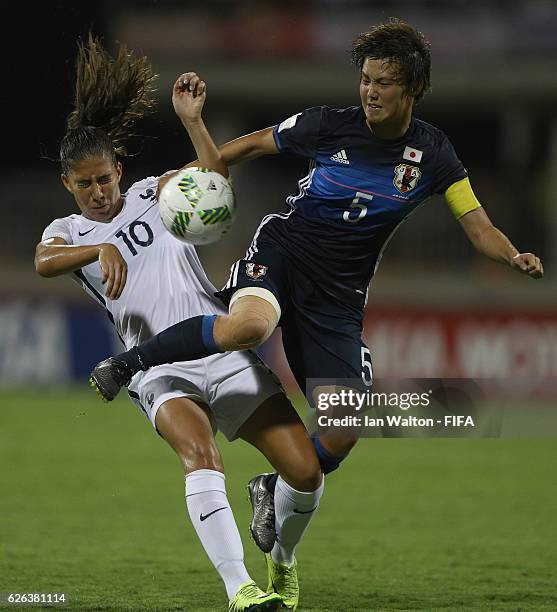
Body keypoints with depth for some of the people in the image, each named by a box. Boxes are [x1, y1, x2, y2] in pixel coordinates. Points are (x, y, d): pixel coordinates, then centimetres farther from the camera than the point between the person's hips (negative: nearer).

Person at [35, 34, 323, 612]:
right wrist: (100, 250, -29)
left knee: (306, 470, -8)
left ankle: (281, 559, 23)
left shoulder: (151, 194, 15)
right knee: (200, 454, -34)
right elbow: (43, 262, -13)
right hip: (162, 370, -2)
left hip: (223, 346, 2)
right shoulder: (67, 231, 12)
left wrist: (191, 120, -17)